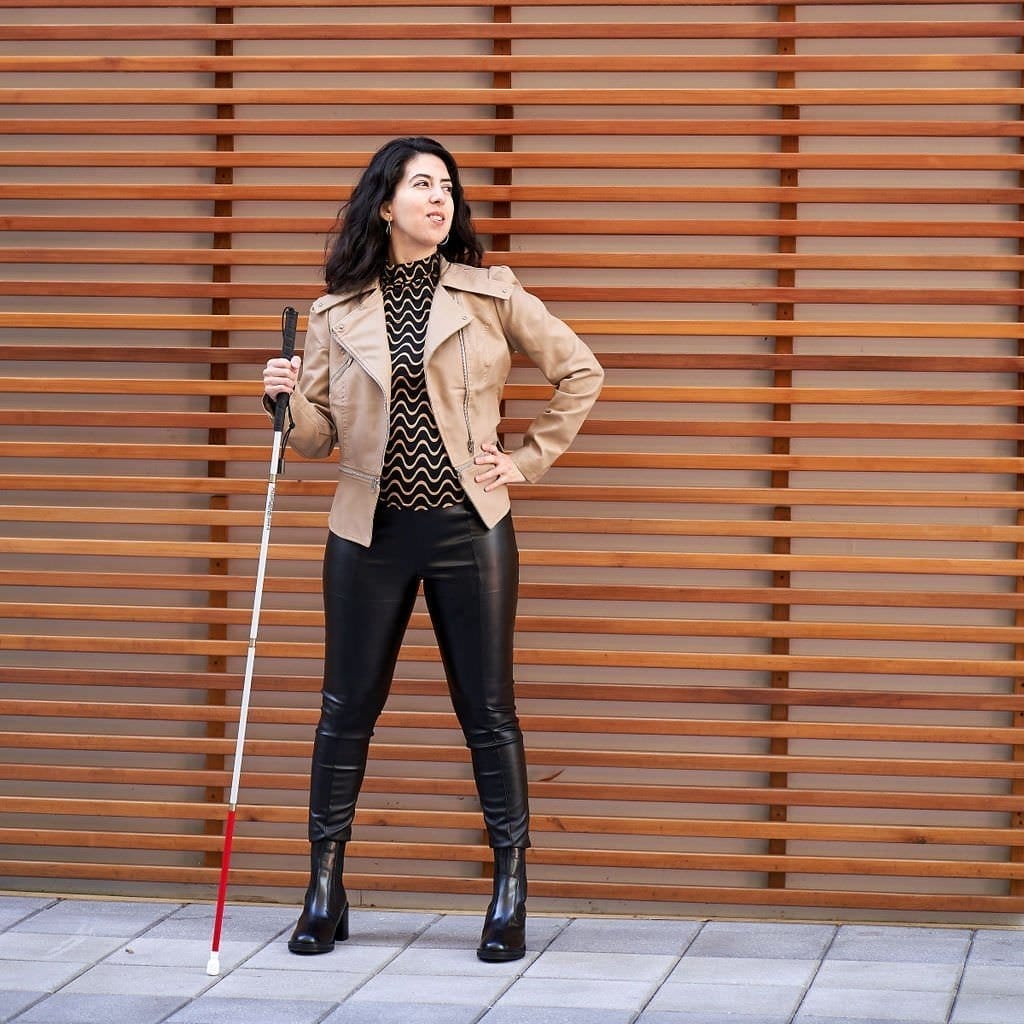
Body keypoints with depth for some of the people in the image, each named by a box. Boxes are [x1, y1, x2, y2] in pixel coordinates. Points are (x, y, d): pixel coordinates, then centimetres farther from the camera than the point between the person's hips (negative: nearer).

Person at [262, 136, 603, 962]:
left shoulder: (489, 295, 0)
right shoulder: (338, 312, 4)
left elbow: (582, 373, 6)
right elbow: (318, 437, 6)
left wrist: (530, 460, 2)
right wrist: (288, 400, -14)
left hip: (468, 530, -1)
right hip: (369, 532, 1)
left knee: (488, 710, 2)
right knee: (347, 709, 5)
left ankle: (510, 896, 10)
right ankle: (325, 892, 15)